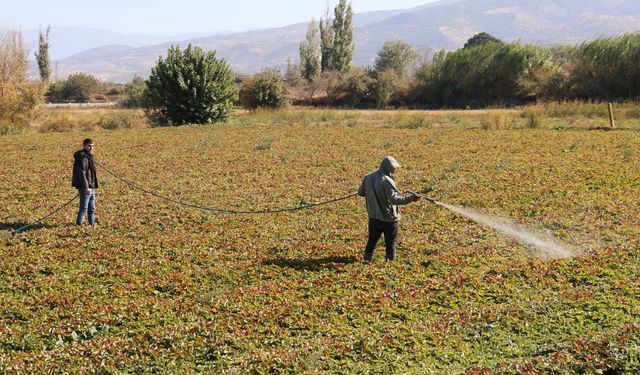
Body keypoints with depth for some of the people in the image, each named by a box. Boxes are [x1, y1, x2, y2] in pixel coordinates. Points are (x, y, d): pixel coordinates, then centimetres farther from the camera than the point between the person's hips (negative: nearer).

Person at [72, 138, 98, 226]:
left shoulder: (88, 156, 17)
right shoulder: (82, 157, -15)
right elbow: (81, 173, -22)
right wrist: (86, 187, -25)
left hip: (91, 188, 10)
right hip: (85, 188, -10)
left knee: (92, 209, 16)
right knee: (83, 209, -6)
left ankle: (92, 224, 24)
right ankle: (78, 225, -2)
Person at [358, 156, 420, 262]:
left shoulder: (368, 178, -1)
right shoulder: (387, 181, -22)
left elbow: (360, 192, 12)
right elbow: (394, 199, -30)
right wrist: (410, 198, -34)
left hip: (373, 217, 6)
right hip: (389, 218, -6)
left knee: (372, 241, 18)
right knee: (391, 244, 10)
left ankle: (367, 259, 19)